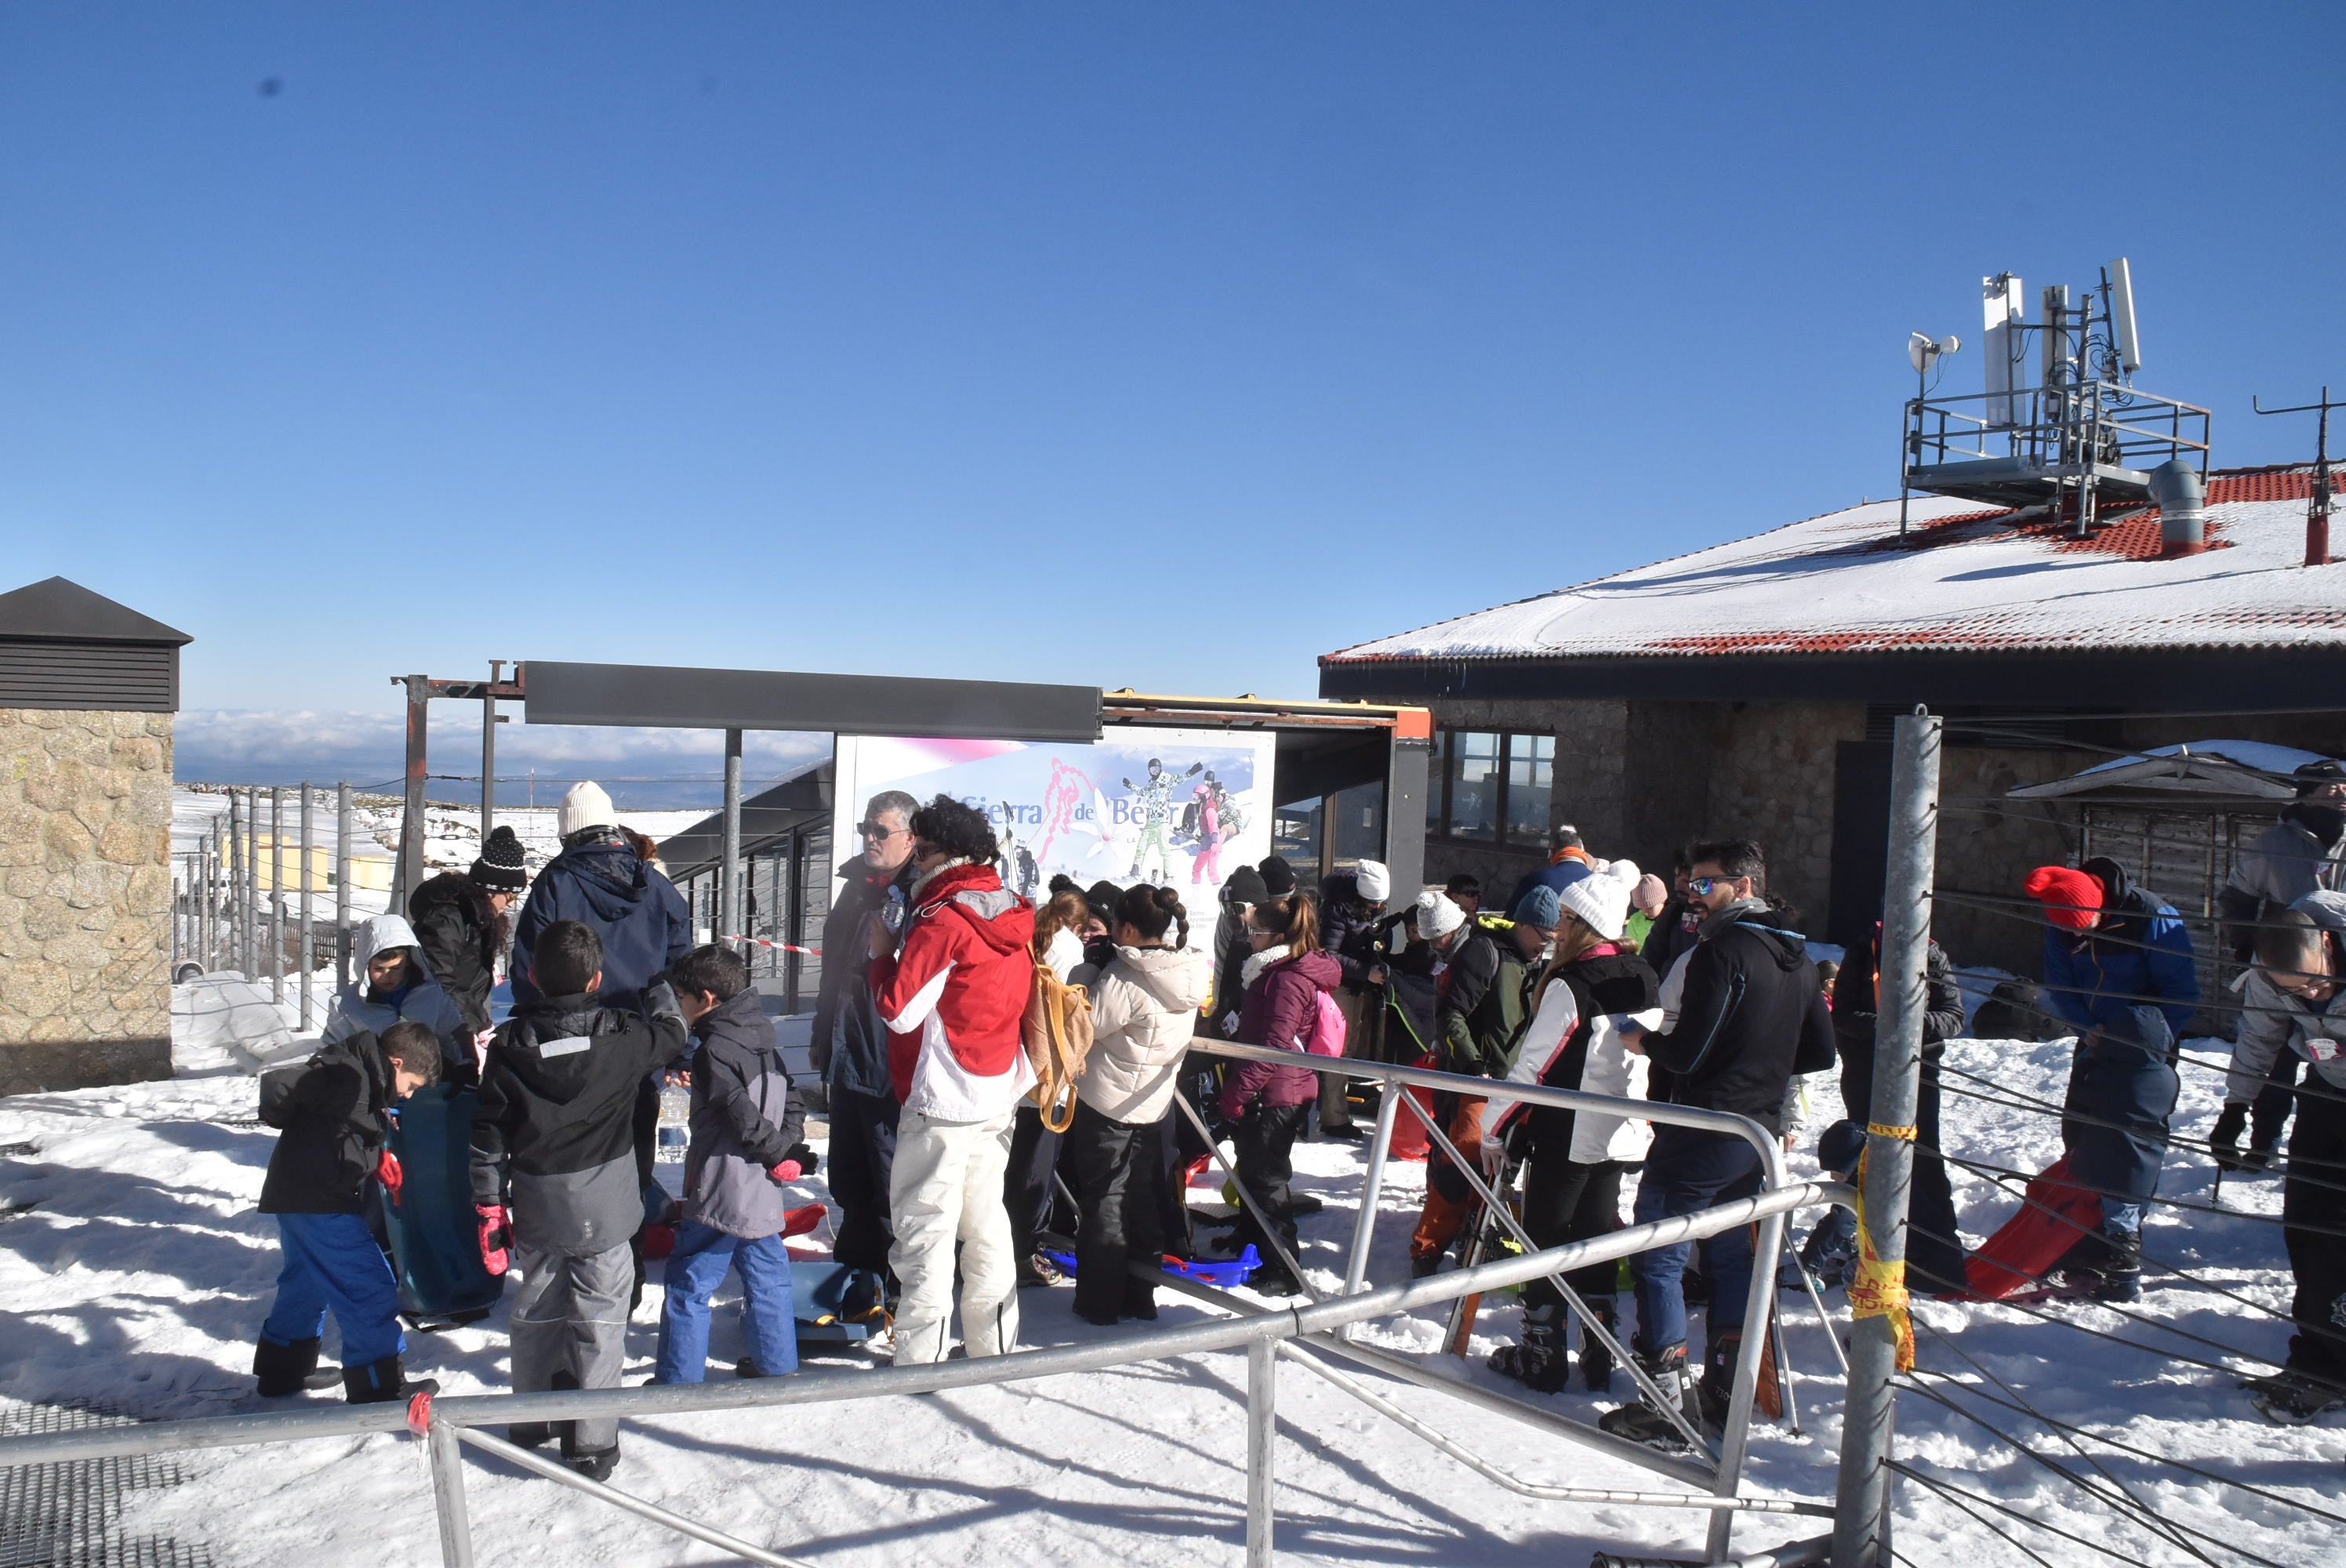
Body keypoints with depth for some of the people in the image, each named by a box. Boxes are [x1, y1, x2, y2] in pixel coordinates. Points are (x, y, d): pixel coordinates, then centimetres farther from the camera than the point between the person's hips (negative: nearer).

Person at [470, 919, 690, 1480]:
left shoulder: (509, 1045, -6)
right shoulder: (621, 1036, -14)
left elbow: (488, 1132, -1)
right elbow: (673, 1034, 8)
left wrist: (488, 1202, 9)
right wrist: (658, 989, 27)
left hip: (535, 1201, 3)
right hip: (602, 1201, -3)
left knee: (536, 1308, 19)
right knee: (599, 1313, 4)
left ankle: (530, 1422, 34)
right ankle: (592, 1443, 6)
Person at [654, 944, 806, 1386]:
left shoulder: (715, 1050, -15)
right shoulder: (766, 1041, 10)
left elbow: (745, 1117, -20)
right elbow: (794, 1107, 10)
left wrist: (776, 1152, -7)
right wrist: (784, 1151, 1)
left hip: (720, 1196, -8)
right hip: (764, 1196, 8)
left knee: (688, 1286, 3)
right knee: (768, 1279, 17)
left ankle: (678, 1378, 9)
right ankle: (777, 1365, 26)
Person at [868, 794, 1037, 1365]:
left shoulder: (942, 921, -18)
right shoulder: (1013, 915, 7)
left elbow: (900, 1011, -17)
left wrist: (882, 952, -2)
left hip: (942, 1102, -8)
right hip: (999, 1094, 8)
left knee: (925, 1230, -1)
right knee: (985, 1221, 16)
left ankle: (919, 1358, 3)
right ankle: (993, 1345, 25)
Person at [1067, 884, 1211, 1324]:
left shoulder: (1124, 977, -24)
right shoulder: (1189, 971, 0)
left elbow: (1085, 1027, -20)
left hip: (1107, 1102, -7)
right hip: (1153, 1102, 7)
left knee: (1104, 1200, 5)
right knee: (1140, 1198, 17)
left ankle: (1099, 1301, 12)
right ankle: (1139, 1296, 25)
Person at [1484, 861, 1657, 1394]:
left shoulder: (1570, 985, -18)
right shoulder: (1644, 979, 4)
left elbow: (1534, 1066, -16)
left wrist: (1500, 1128, -6)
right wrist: (1643, 1122, 23)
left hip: (1568, 1135, -7)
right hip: (1621, 1135, 7)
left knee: (1547, 1238, 5)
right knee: (1595, 1238, 15)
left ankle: (1542, 1356, 13)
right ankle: (1598, 1359, 20)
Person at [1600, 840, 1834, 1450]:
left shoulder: (1720, 950, -17)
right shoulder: (1798, 958, 10)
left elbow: (1687, 1052, -20)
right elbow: (1820, 1053, 16)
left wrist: (1643, 1037, -2)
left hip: (1701, 1132, -9)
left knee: (1658, 1259, -2)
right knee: (1730, 1255, 18)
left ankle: (1664, 1404, -2)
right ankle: (1724, 1392, 24)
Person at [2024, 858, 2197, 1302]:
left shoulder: (2153, 919, -21)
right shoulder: (2062, 925, -5)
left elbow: (2182, 992, -15)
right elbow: (2059, 986, 2)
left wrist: (2152, 1037, -22)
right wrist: (2089, 1027, -14)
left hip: (2145, 1050, -6)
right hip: (2096, 1044, 6)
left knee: (2129, 1139, -12)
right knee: (2082, 1141, 5)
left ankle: (2121, 1260, -8)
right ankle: (2087, 1252, 15)